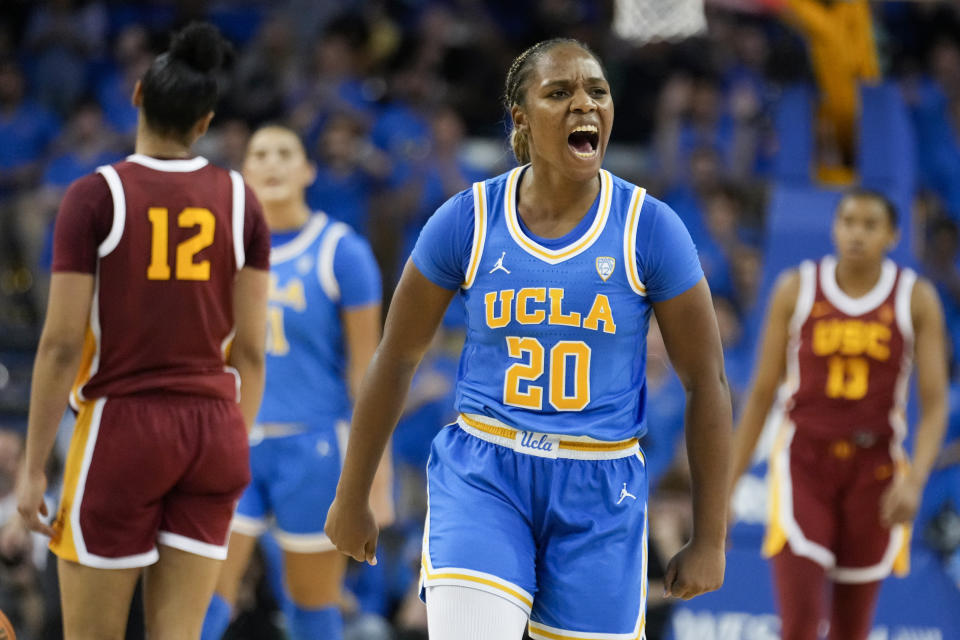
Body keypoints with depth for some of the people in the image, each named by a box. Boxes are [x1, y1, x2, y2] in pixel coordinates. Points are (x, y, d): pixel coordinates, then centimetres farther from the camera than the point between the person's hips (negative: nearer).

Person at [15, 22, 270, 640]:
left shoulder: (96, 196, -7)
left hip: (123, 427, -4)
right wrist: (235, 449, 15)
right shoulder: (239, 199, 4)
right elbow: (250, 349, 5)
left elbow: (62, 343, -9)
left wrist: (34, 467, -4)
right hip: (213, 428, 4)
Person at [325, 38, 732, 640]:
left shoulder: (649, 228, -5)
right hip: (481, 476, 0)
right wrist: (351, 498, 13)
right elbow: (396, 360, 8)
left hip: (599, 493, 0)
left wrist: (710, 540, 0)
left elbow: (707, 382, 0)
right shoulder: (469, 219, -3)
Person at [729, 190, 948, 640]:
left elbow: (935, 404, -5)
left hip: (874, 472, 1)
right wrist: (727, 486, 3)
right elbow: (762, 393, 4)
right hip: (804, 466, -1)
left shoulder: (916, 299, -2)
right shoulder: (796, 290, -1)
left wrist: (915, 481, -20)